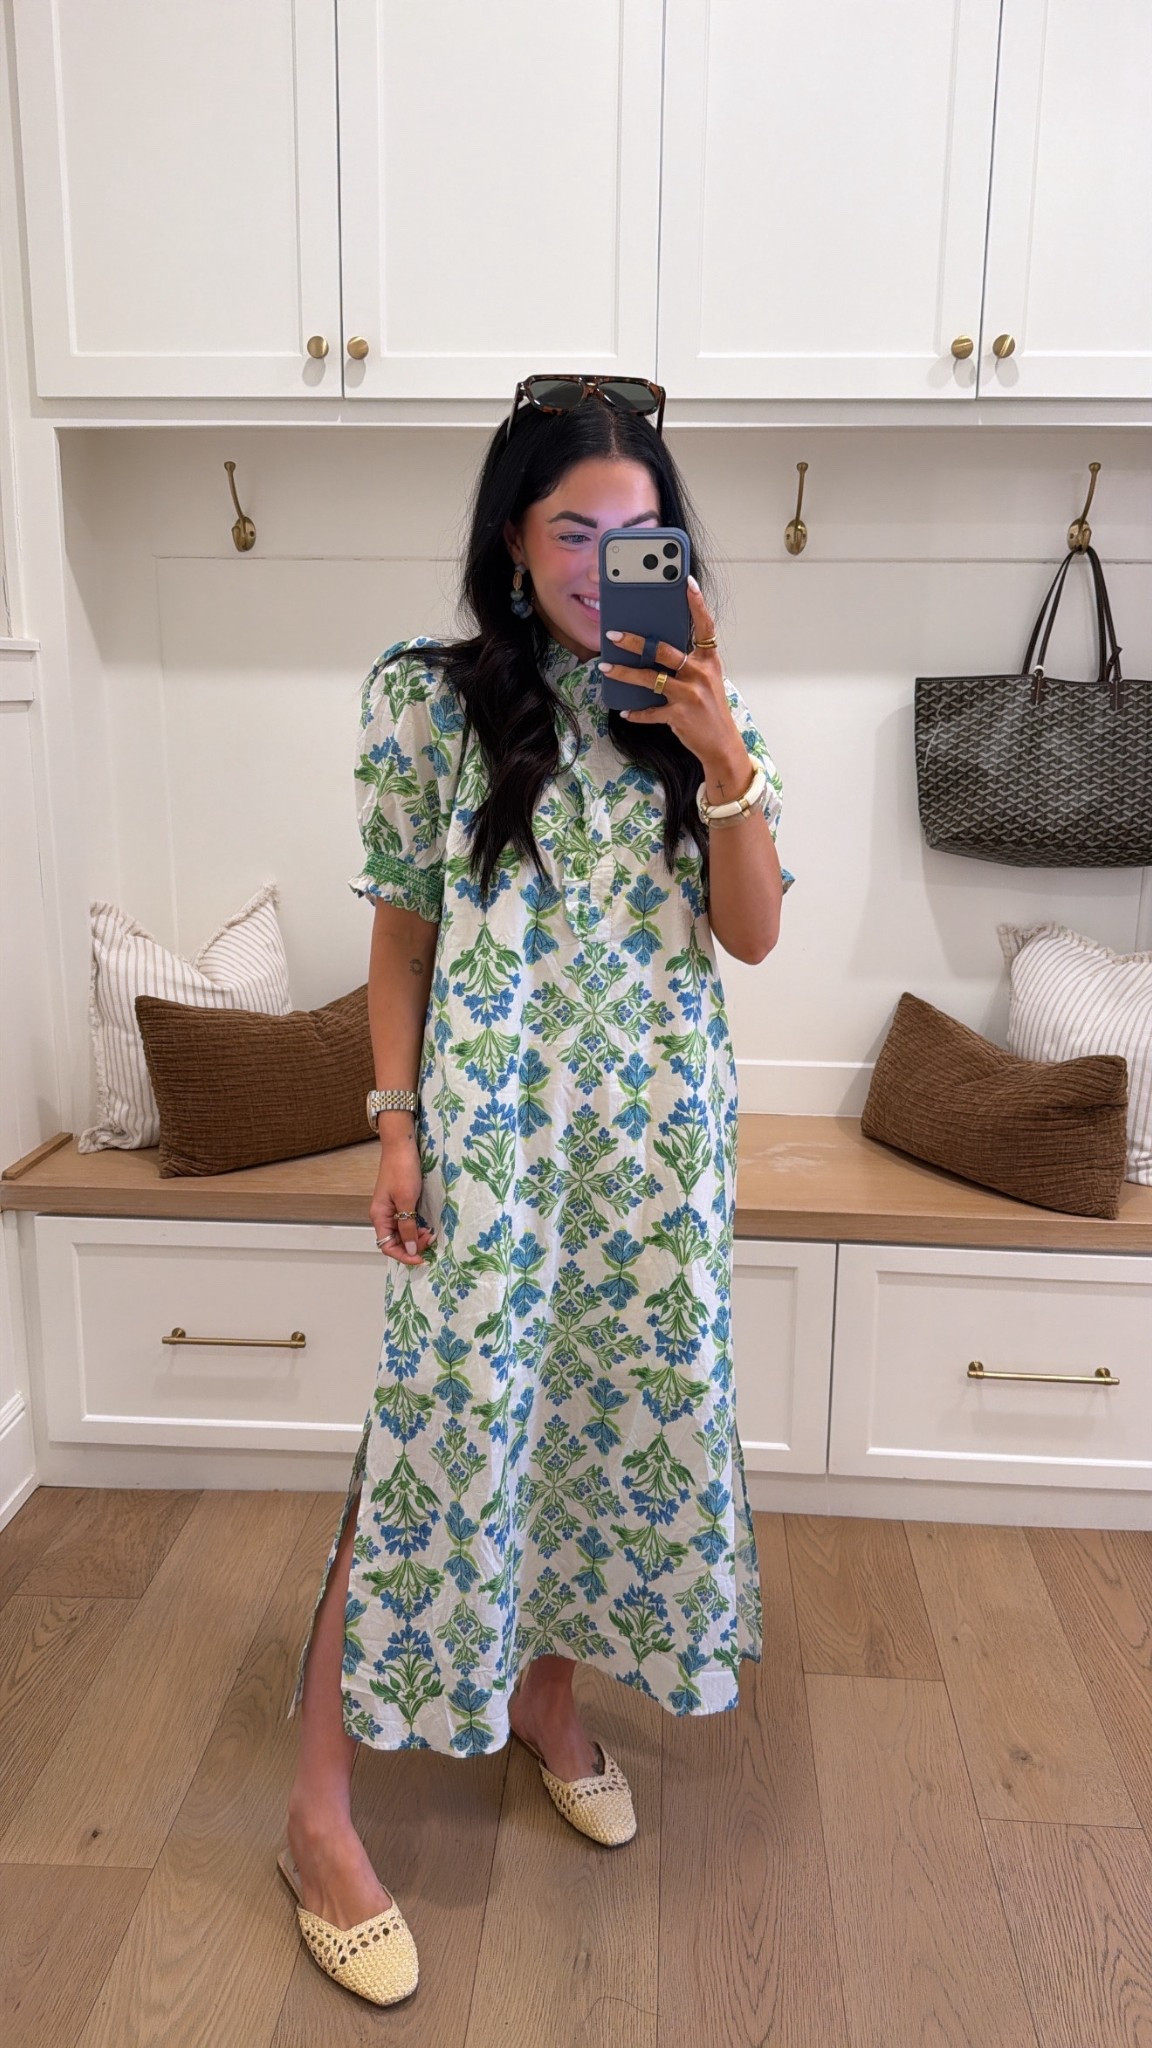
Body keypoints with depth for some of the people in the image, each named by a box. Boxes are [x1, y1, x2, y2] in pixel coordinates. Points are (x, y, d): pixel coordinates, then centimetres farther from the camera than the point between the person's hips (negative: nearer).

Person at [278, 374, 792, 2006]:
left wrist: (722, 757, -13)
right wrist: (397, 1124, -5)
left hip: (662, 1131, 4)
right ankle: (321, 1802, 15)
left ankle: (547, 1696, 39)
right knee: (441, 1435, -2)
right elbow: (403, 931, 0)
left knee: (626, 1416, 13)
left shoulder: (703, 706, 5)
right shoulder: (431, 697, -1)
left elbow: (754, 934, -1)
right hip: (489, 1126, -3)